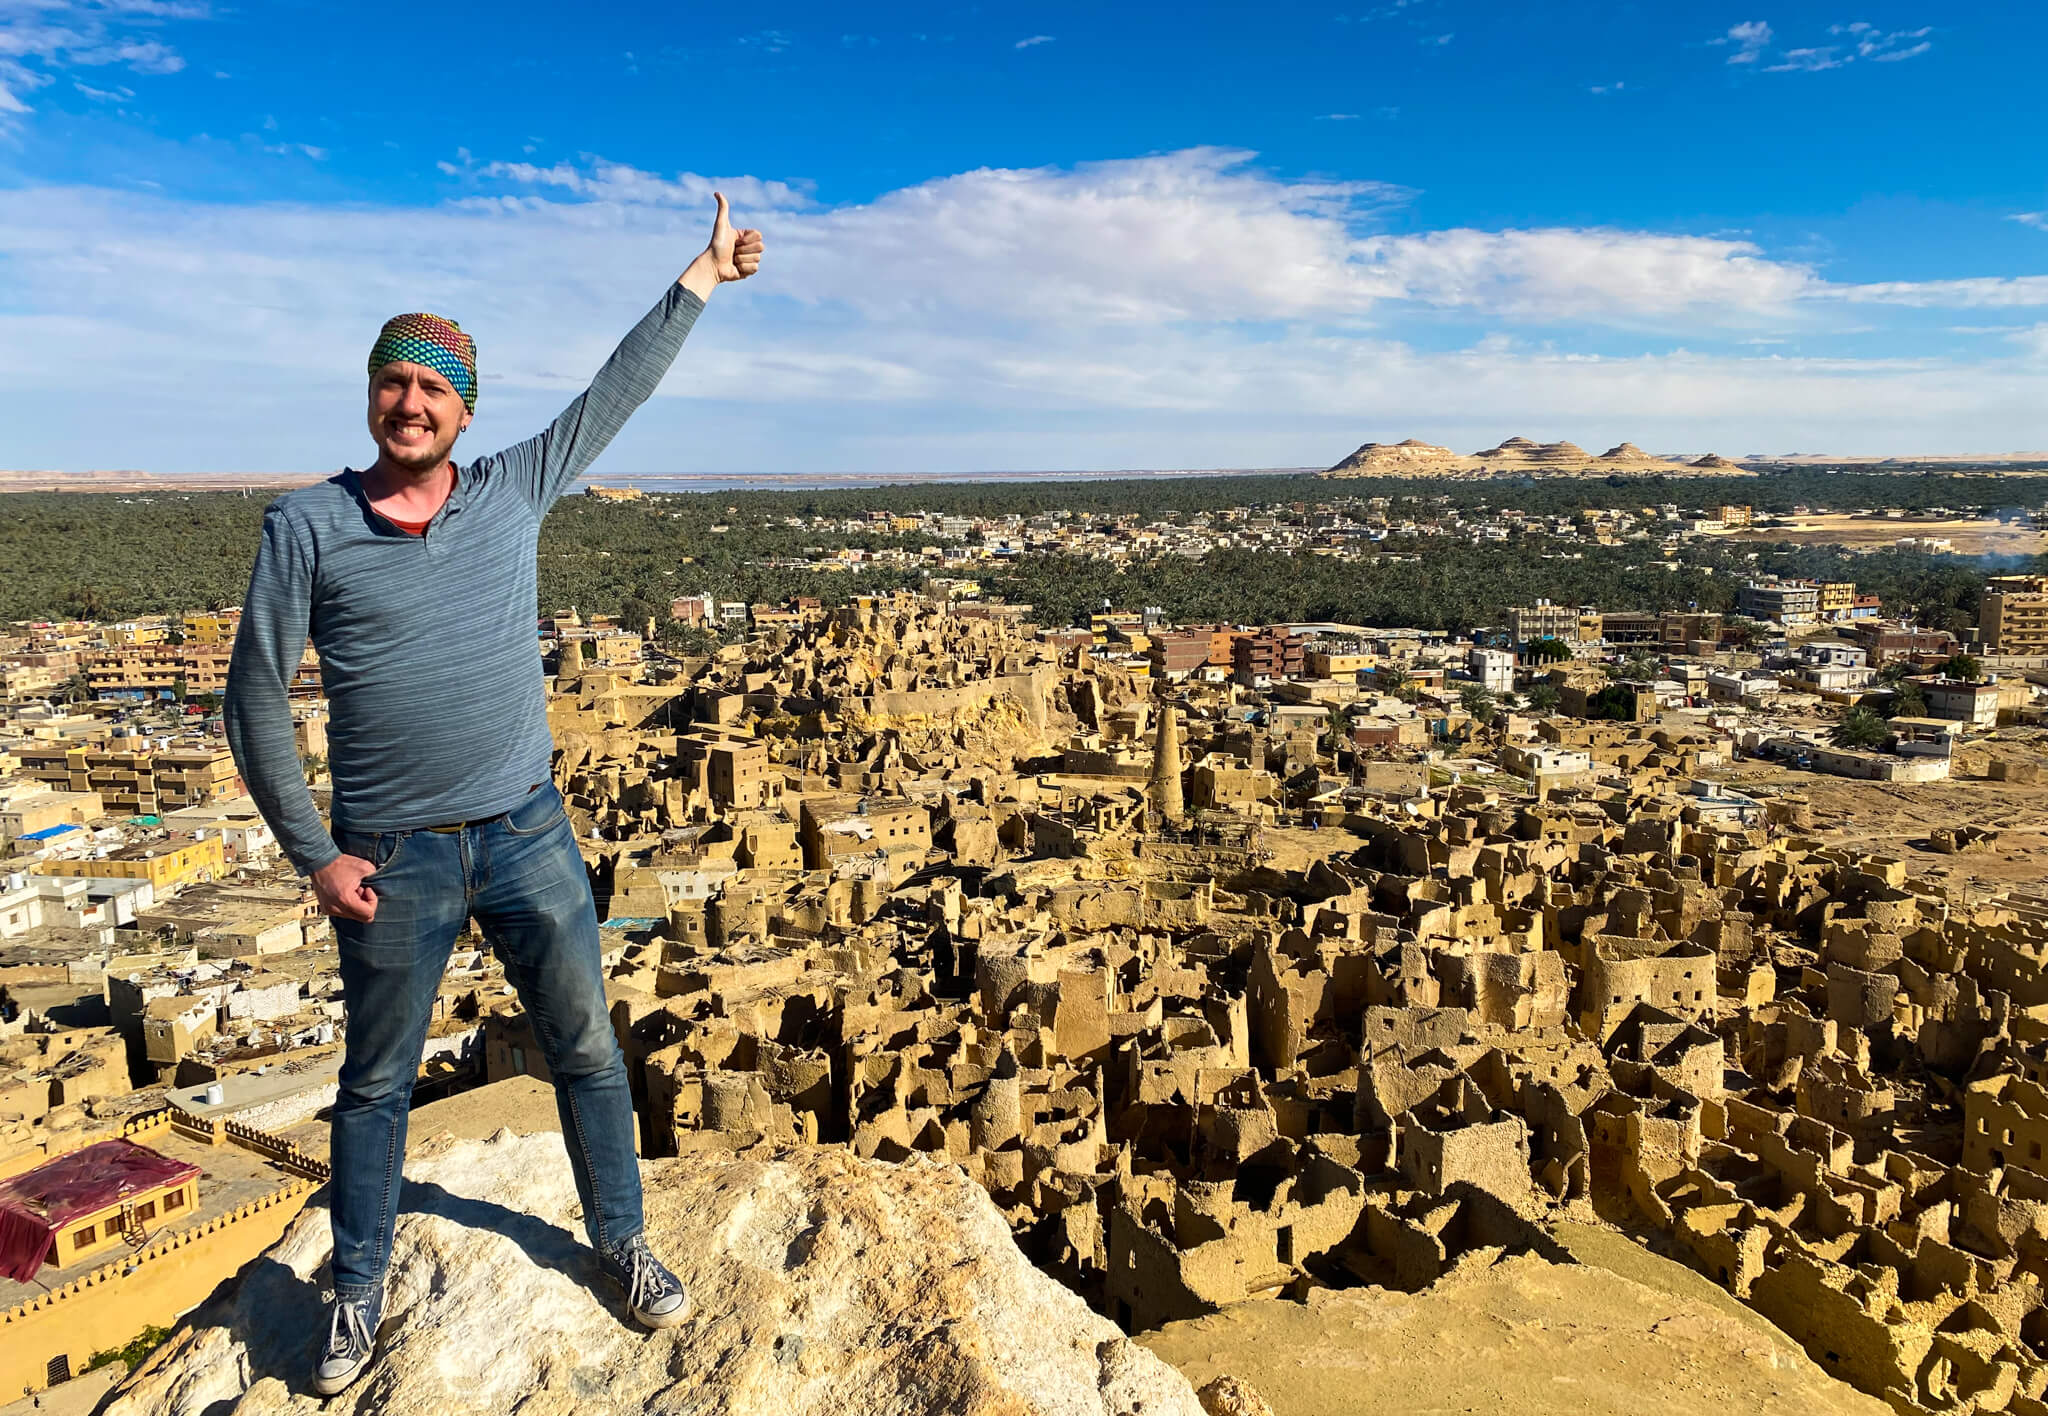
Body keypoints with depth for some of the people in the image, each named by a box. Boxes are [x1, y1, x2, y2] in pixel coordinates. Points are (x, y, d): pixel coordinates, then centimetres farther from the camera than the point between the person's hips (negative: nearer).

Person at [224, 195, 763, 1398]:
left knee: (588, 1049, 11)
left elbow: (619, 390, 9)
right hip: (391, 858, -1)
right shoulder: (307, 527, -4)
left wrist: (704, 277, 14)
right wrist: (313, 854, -5)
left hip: (528, 835, 2)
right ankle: (360, 1292, 37)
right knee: (378, 1083, 15)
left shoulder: (513, 492, 2)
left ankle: (623, 1242, 32)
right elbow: (257, 699, -1)